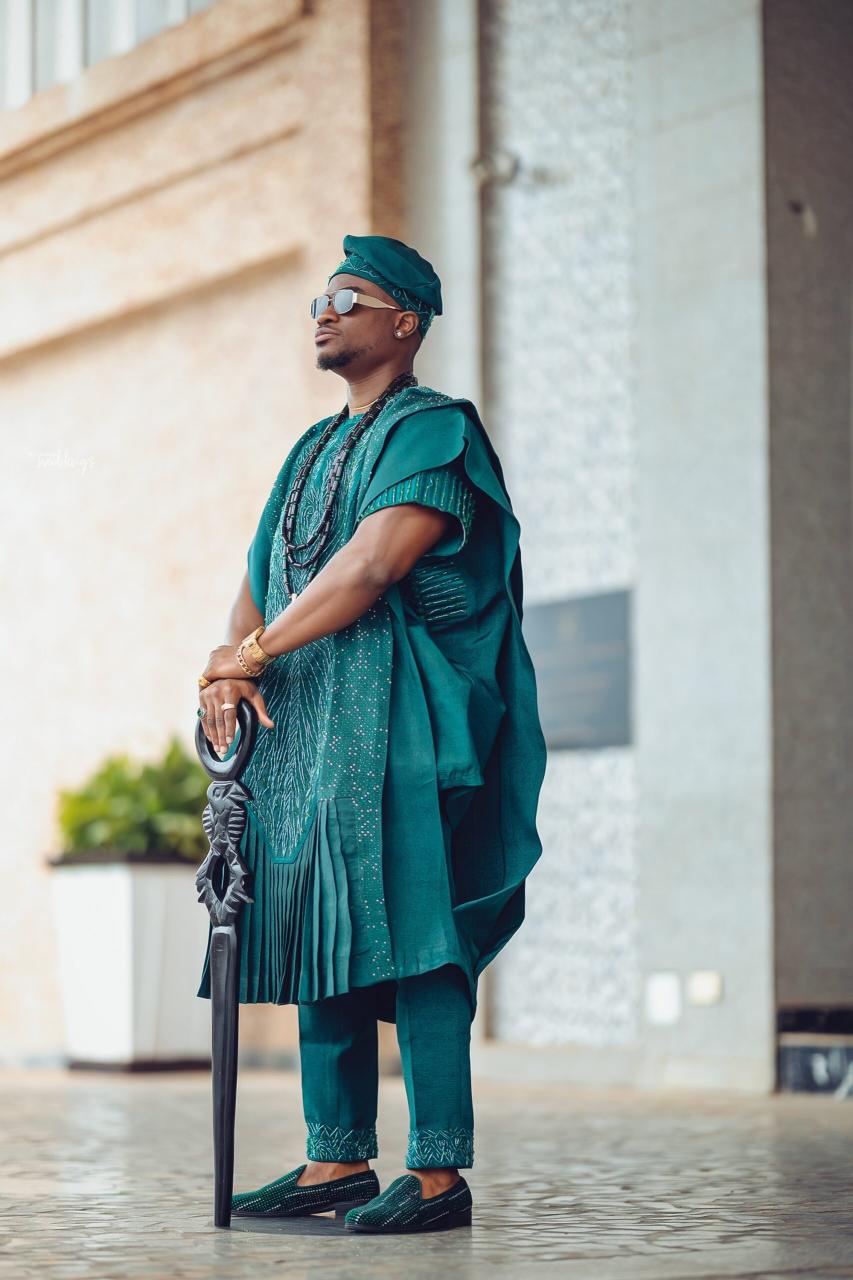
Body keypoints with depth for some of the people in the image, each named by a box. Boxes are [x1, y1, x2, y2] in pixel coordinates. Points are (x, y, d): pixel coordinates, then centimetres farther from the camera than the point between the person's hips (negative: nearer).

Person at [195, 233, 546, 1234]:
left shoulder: (434, 430, -3)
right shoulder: (314, 450, 24)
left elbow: (375, 563, -17)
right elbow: (260, 579, 18)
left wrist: (256, 651, -11)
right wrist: (233, 668, -3)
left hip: (395, 713, -8)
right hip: (303, 725, 8)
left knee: (406, 931, -12)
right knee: (316, 930, 6)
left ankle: (439, 1174, -12)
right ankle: (337, 1160, 11)